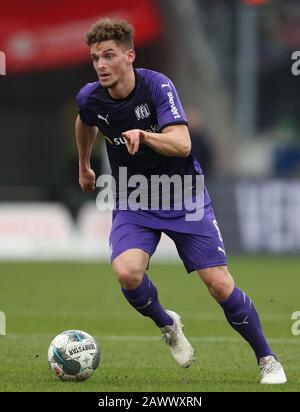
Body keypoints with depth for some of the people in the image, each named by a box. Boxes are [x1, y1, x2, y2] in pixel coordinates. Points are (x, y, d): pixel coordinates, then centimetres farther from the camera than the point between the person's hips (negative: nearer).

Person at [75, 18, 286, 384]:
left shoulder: (157, 86, -21)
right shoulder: (90, 98, -10)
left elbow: (182, 144, -31)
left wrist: (144, 136, -48)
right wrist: (84, 167, 30)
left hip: (183, 197, -2)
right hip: (132, 202, 2)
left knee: (219, 284, -9)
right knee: (127, 272, -27)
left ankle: (266, 359, 11)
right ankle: (167, 325, 5)